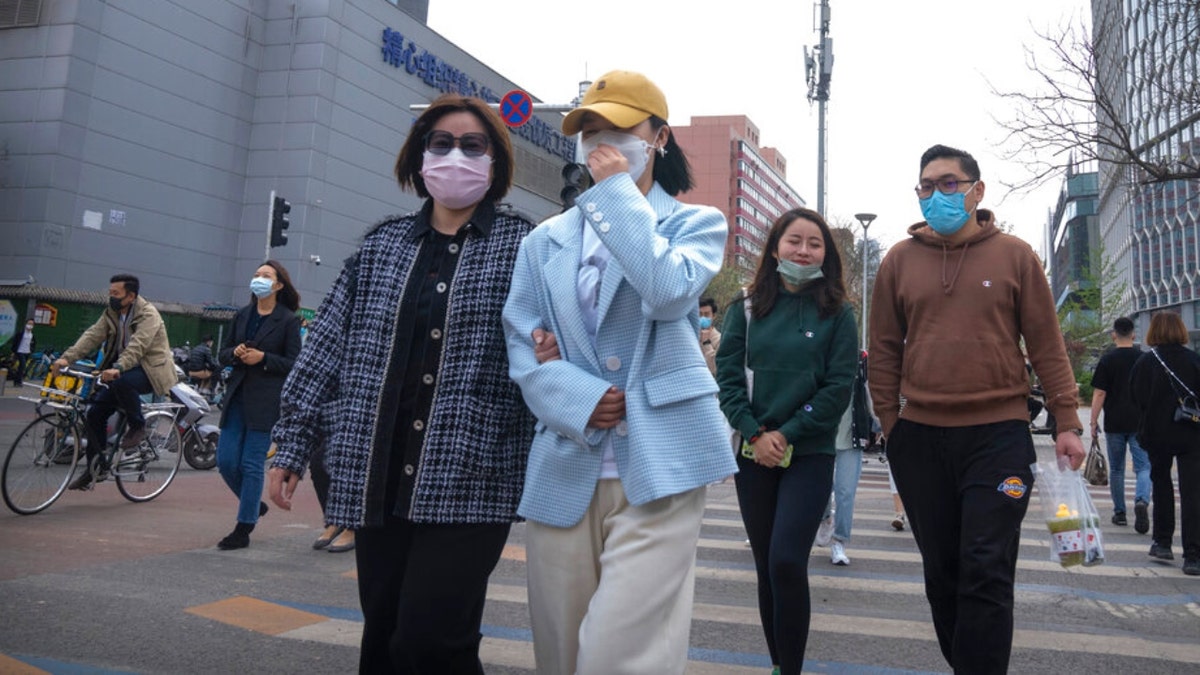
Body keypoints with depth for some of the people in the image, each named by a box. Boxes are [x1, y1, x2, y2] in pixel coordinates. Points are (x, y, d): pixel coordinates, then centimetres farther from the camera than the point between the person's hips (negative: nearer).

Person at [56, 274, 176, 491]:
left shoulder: (148, 315, -16)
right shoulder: (111, 314, 7)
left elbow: (137, 346, -30)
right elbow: (92, 336, -4)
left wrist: (118, 368, -45)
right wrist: (67, 358, -18)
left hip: (150, 370, -8)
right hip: (124, 369, 8)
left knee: (122, 381, -37)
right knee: (95, 411, -2)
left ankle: (137, 426, -12)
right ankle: (96, 468, 10)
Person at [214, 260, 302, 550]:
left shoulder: (288, 320, -3)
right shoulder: (242, 315, 13)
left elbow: (294, 363, -6)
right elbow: (223, 353, 16)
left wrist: (262, 358, -17)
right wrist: (235, 353, -5)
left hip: (266, 401, -6)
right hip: (237, 396, 6)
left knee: (252, 464, -2)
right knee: (226, 461, 5)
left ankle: (244, 529, 9)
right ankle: (254, 504, 30)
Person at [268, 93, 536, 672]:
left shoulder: (523, 246, 2)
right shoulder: (382, 244, 12)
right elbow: (327, 346, 13)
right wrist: (292, 442, 11)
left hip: (469, 482, -4)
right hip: (378, 479, 4)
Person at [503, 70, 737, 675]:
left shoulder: (696, 222, 9)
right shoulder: (547, 238, 16)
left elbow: (668, 291, -14)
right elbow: (521, 344, 7)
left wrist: (619, 194, -6)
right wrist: (575, 400, -11)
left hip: (657, 462, -3)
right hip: (564, 468, 4)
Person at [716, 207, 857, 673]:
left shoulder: (837, 314, 1)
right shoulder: (747, 307, 6)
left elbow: (839, 386, -5)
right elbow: (728, 373, 1)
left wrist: (787, 434, -12)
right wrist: (754, 433, -10)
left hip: (810, 454, -2)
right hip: (754, 453, 3)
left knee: (787, 562, -13)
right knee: (766, 565, 10)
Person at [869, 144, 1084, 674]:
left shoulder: (1014, 256, 3)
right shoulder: (899, 261, 7)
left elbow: (1047, 345, 3)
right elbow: (884, 350, 8)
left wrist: (1067, 422, -1)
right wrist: (889, 424, 4)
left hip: (999, 435, -2)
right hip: (920, 437, 3)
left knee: (986, 575, -5)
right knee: (942, 572, 12)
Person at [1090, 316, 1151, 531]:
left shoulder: (1107, 360, -4)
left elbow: (1099, 394, -7)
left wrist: (1094, 422, -1)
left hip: (1114, 423, -1)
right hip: (1140, 423, 1)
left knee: (1116, 469, 10)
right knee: (1144, 466, 2)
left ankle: (1119, 512, 17)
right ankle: (1142, 501, -24)